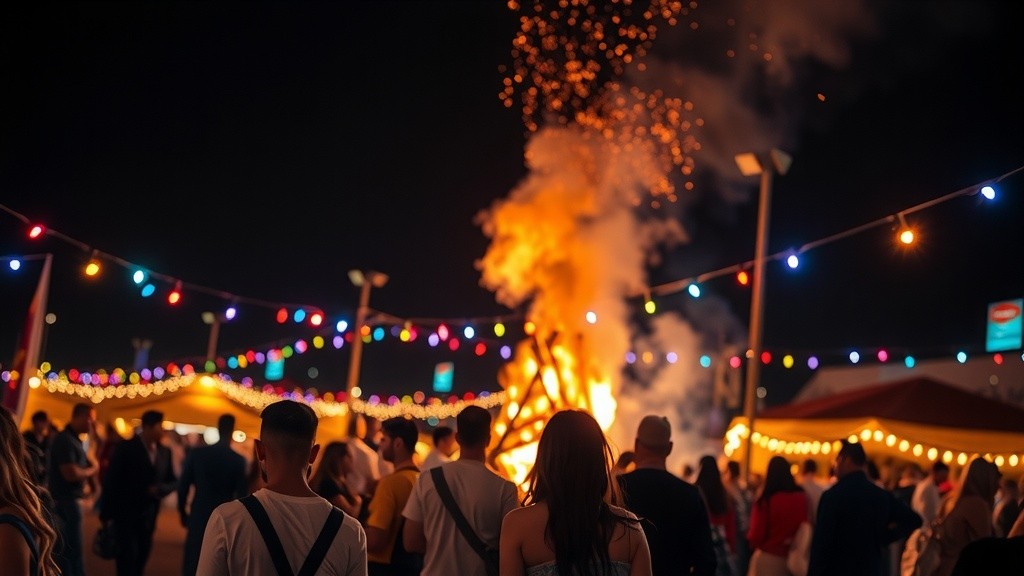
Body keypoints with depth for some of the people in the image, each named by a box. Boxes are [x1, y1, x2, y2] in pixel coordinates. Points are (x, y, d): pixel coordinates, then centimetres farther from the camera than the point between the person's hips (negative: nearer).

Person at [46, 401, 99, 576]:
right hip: (66, 501, -10)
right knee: (73, 551, -4)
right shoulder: (65, 440, -18)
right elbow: (71, 473, -26)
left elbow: (92, 463, 12)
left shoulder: (73, 439, 13)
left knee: (64, 549, 16)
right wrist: (92, 470, -10)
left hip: (68, 500, 10)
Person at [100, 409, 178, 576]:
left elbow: (173, 481, 9)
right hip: (125, 514, -5)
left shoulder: (164, 452, 5)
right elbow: (111, 481, -9)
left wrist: (160, 489, -13)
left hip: (148, 517, 5)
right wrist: (106, 513, -11)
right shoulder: (126, 448, -9)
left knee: (141, 558, 9)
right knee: (128, 556, -8)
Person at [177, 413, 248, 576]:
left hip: (199, 518, 1)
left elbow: (183, 487, -1)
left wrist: (183, 513, 14)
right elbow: (241, 494, -5)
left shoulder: (196, 453, -5)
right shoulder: (238, 460, -8)